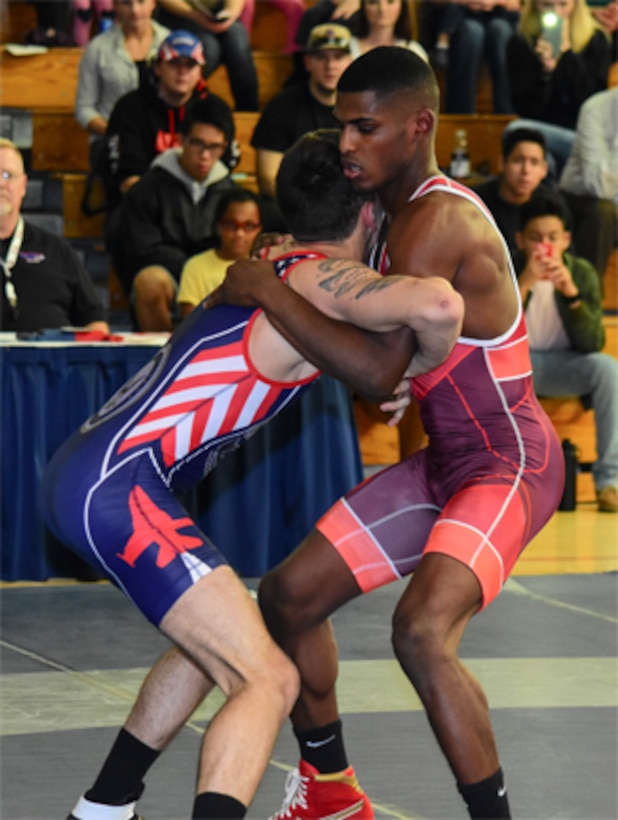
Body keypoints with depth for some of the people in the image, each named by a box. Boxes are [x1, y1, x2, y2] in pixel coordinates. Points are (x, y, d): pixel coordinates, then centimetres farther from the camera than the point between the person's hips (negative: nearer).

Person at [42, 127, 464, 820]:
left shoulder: (273, 265, 19)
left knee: (217, 642, 30)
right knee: (268, 680, -13)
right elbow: (438, 304, -27)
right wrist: (430, 357, -8)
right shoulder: (324, 278, -8)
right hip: (115, 484, -10)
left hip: (83, 470, 10)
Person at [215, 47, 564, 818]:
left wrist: (268, 291, -21)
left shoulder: (438, 223, -23)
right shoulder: (402, 212, 7)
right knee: (289, 594, 11)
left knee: (422, 630, -31)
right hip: (445, 460, 10)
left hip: (510, 463, -10)